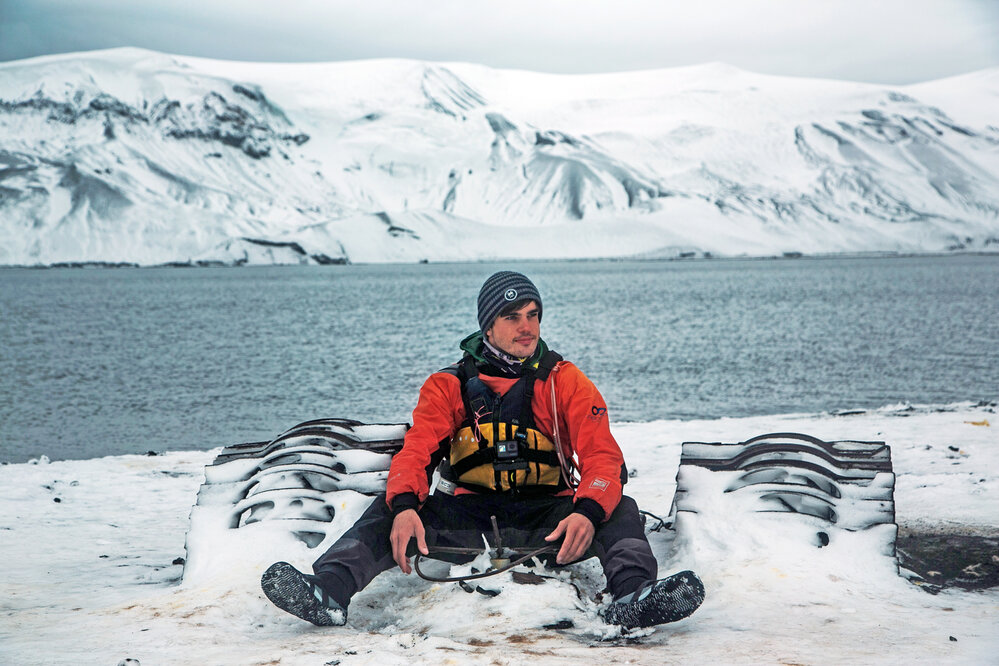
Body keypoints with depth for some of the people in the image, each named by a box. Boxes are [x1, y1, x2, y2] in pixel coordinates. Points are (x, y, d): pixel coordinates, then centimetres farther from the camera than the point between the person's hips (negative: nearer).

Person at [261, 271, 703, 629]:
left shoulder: (565, 382, 2)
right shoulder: (448, 386, 4)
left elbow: (604, 457, -9)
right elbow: (415, 453, -7)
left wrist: (588, 512, -32)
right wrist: (405, 507, -32)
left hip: (544, 522, -1)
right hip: (468, 520, 1)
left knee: (620, 510, -27)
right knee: (389, 507, -22)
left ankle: (633, 597, -51)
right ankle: (327, 593, -40)